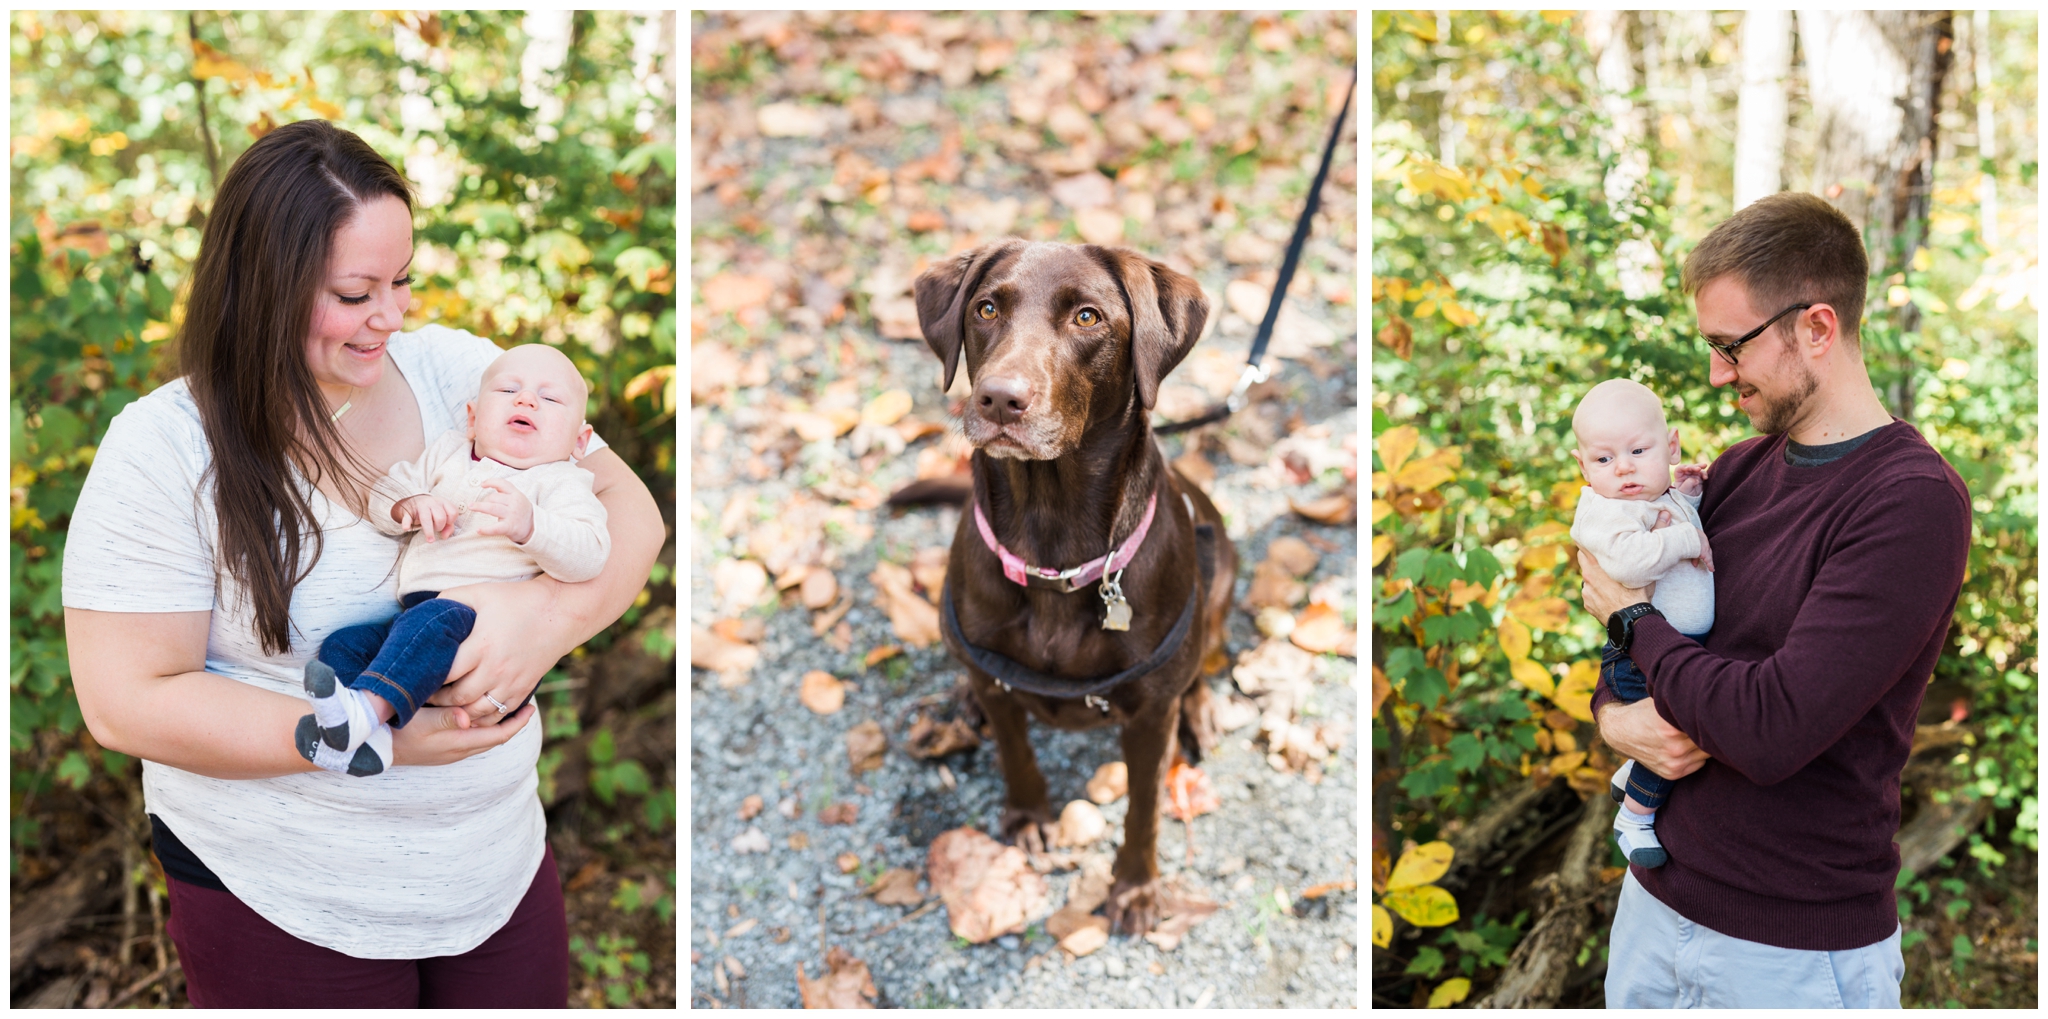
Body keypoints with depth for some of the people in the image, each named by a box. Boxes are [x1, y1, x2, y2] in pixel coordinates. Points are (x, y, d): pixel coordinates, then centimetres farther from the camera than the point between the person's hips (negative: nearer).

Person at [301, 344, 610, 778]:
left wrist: (528, 526, -32)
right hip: (413, 608, 7)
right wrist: (411, 506, -4)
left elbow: (588, 556, -13)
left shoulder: (561, 483, 3)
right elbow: (381, 494, 21)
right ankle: (370, 740, -30)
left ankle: (368, 705, -50)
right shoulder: (448, 453, 22)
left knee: (433, 620, -35)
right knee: (341, 644, -11)